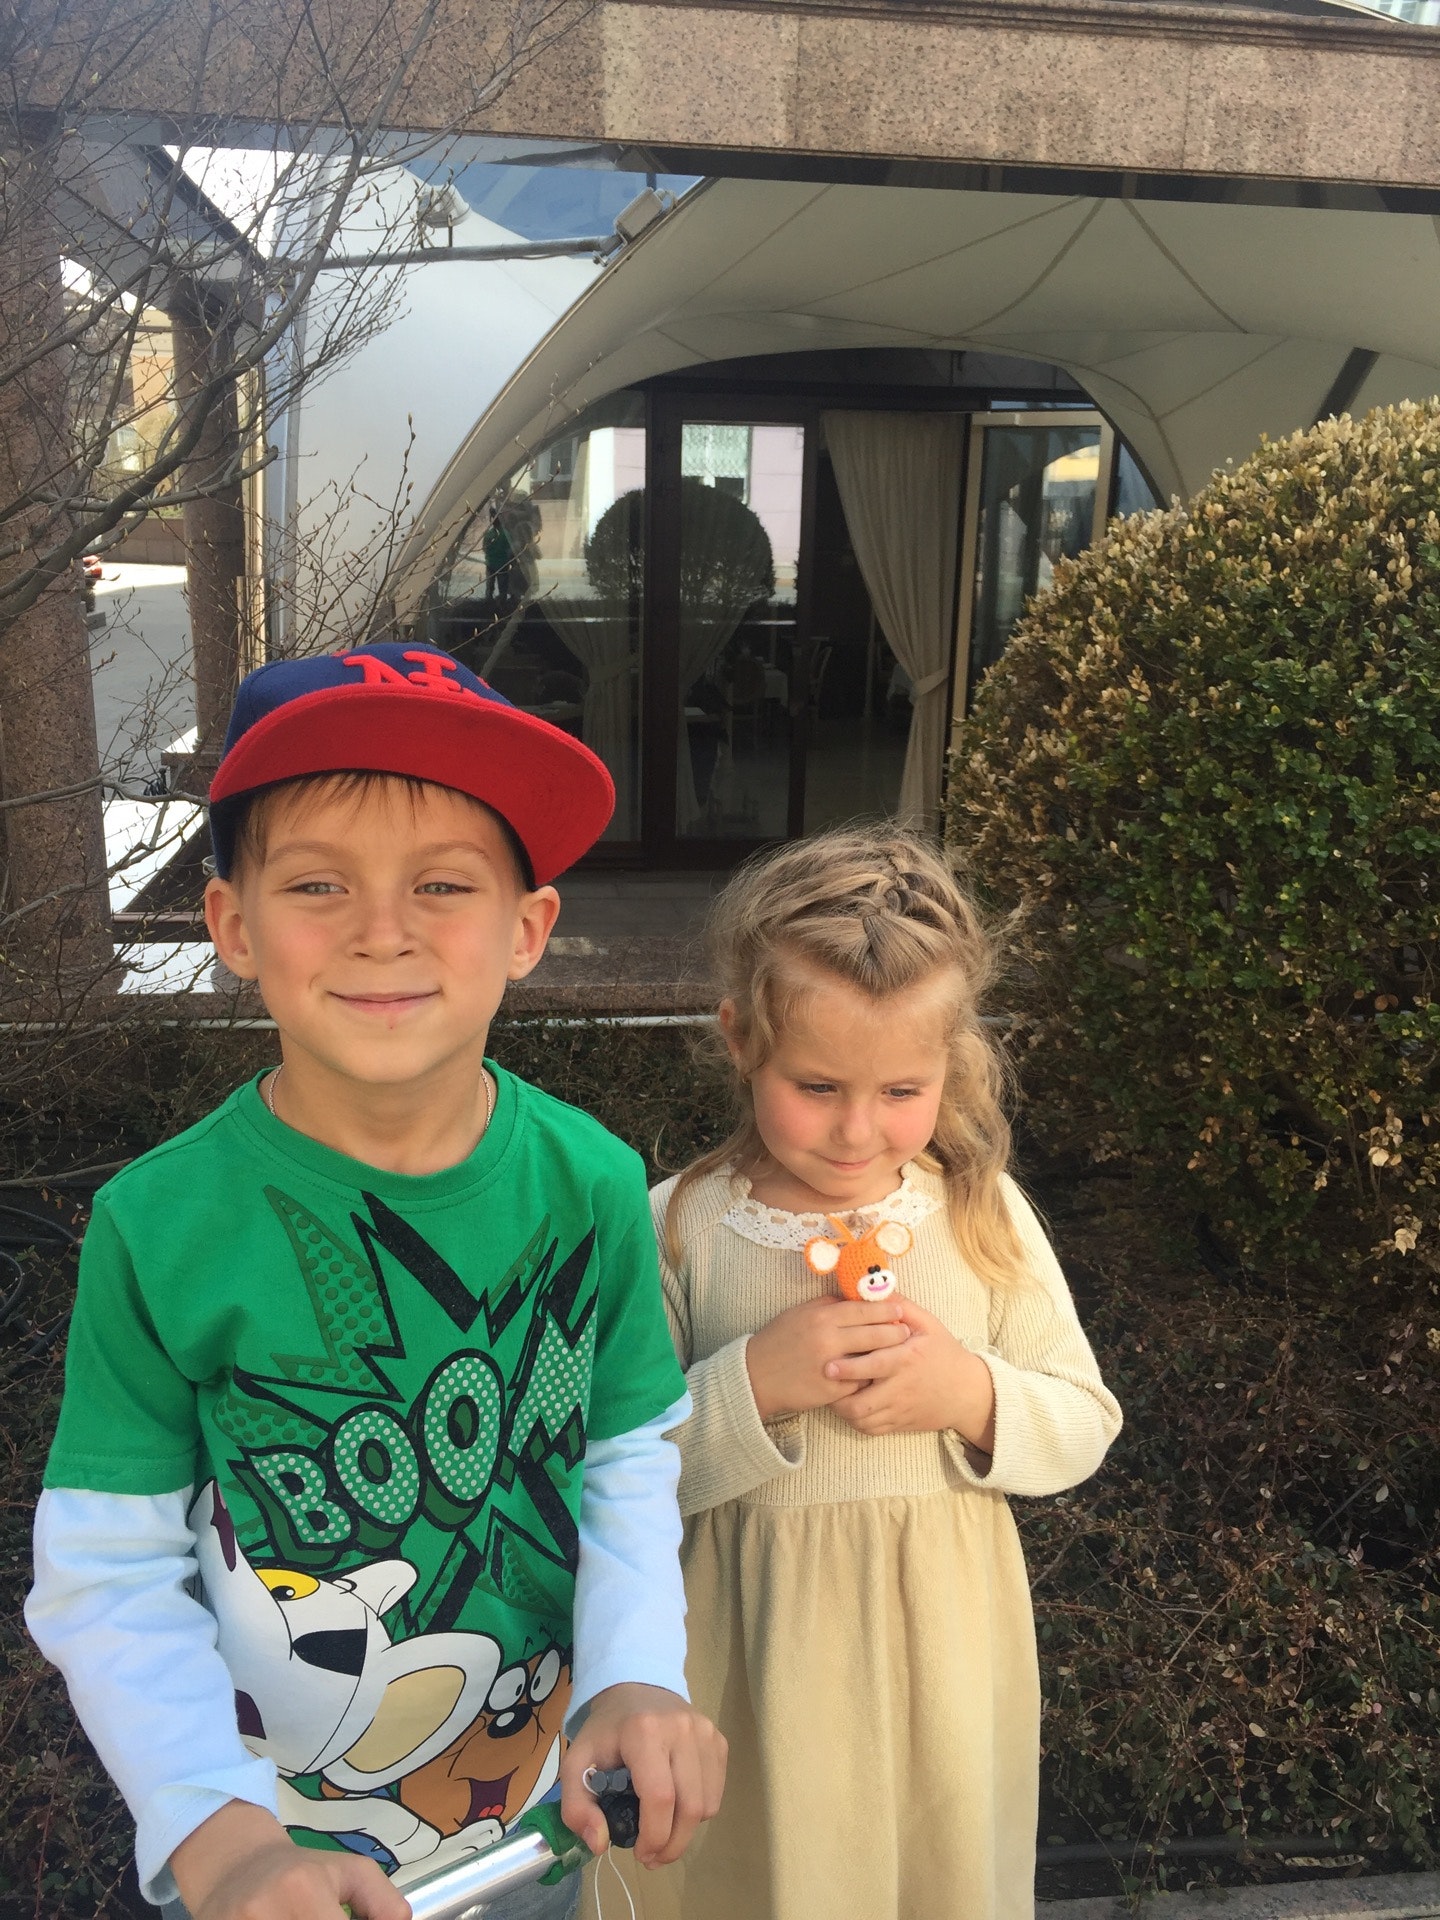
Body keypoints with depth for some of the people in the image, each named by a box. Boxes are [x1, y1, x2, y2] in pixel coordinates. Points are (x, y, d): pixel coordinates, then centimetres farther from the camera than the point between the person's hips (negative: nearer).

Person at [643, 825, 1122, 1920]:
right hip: (756, 1654, -2)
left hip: (939, 1656, 2)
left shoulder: (984, 1213, -6)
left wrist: (975, 1396, -18)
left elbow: (1085, 1428, 2)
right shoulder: (680, 1230, -12)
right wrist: (753, 1385, -25)